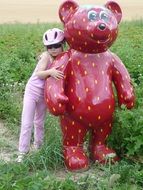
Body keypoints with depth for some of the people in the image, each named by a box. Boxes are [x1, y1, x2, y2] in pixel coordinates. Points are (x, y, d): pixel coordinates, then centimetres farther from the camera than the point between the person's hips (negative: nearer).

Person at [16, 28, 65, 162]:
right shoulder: (46, 56, -23)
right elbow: (39, 74, -35)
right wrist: (50, 72, -53)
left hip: (45, 94, 5)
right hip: (32, 90, -5)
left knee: (39, 122, 20)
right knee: (27, 123, -4)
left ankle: (38, 146, 37)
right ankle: (22, 152, 3)